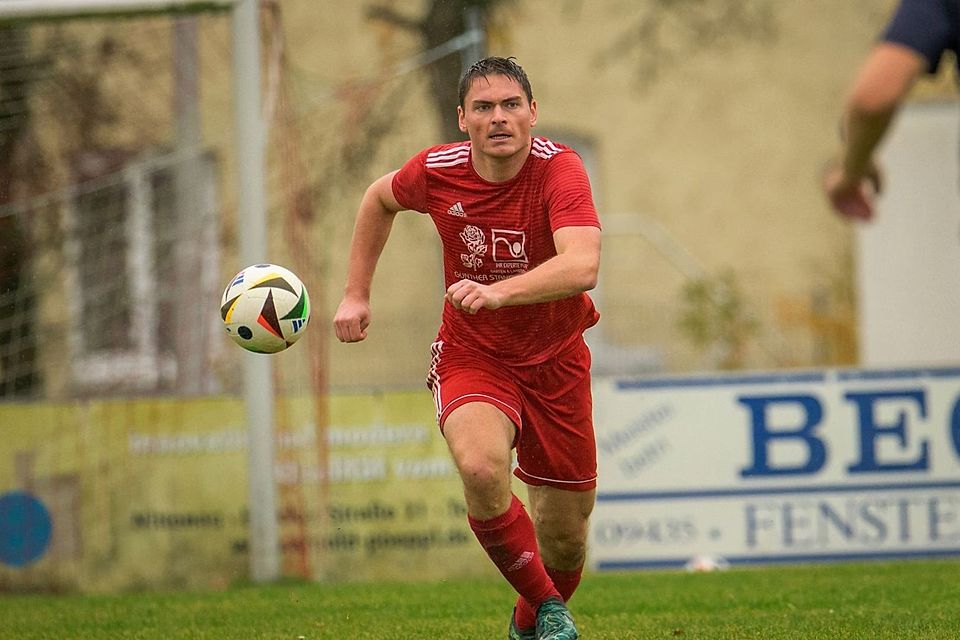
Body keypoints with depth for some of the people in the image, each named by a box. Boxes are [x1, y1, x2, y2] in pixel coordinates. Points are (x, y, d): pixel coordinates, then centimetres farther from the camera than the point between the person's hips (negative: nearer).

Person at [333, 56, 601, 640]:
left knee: (566, 542, 8)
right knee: (482, 468, -33)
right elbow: (380, 199, 12)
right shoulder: (436, 172, -13)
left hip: (555, 361, 0)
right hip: (471, 356, 0)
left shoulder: (559, 170, -23)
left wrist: (500, 292, -55)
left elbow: (582, 266, -41)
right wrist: (357, 294, 9)